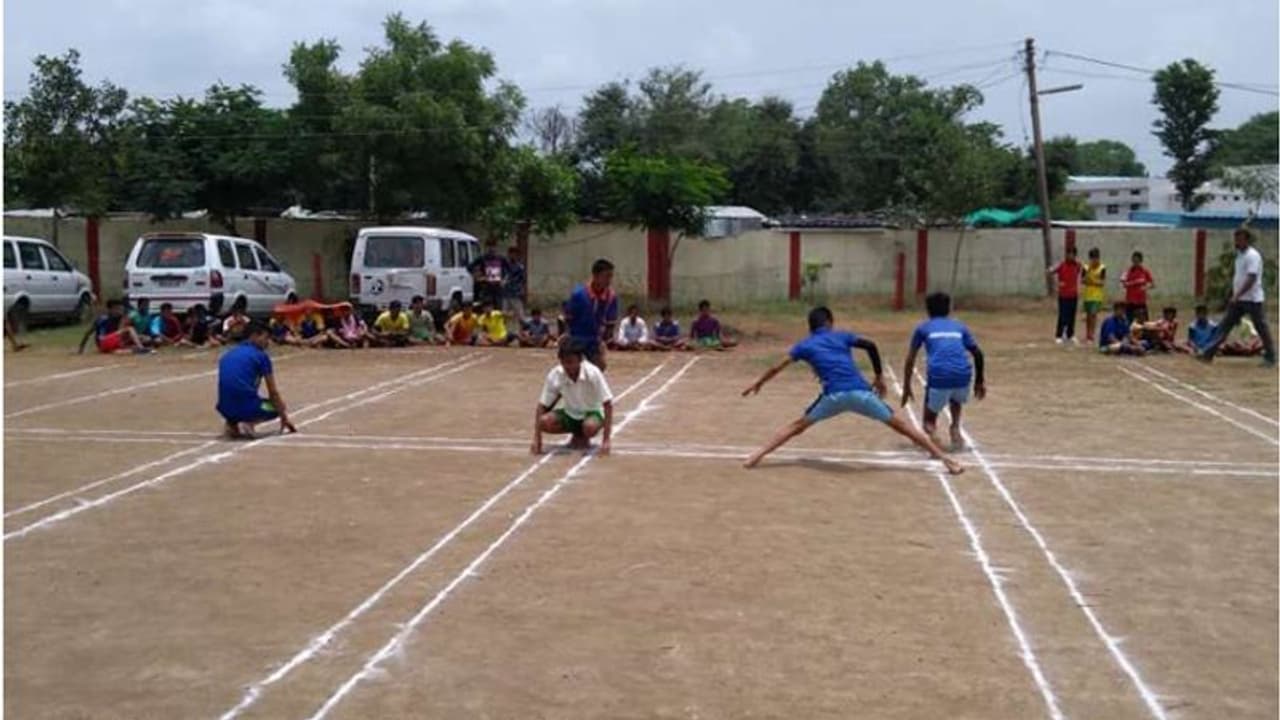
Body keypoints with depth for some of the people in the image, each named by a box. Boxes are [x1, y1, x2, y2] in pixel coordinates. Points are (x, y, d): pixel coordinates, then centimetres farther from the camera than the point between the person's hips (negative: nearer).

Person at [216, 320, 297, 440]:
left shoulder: (227, 355, 19)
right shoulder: (261, 355, 2)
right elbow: (273, 392, 5)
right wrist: (284, 418, 17)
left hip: (225, 409, 6)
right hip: (247, 407, -6)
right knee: (277, 407, 24)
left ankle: (232, 424, 9)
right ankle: (248, 423, -4)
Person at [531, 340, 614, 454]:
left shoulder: (593, 373, -27)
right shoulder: (554, 375, -20)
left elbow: (608, 405, -23)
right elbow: (542, 406, -13)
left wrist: (605, 441, -29)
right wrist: (537, 440, -21)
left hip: (591, 412, -3)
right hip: (569, 414, 3)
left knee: (590, 427, -38)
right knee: (544, 422, -26)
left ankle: (584, 438, 0)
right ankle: (577, 435, 2)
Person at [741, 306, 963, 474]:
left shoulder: (805, 345, 21)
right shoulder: (842, 336, 21)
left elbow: (777, 368, 22)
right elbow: (870, 346, 5)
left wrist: (758, 384, 36)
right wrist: (879, 377, 14)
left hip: (833, 395, 0)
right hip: (860, 392, 0)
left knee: (799, 425, 19)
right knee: (899, 424, 11)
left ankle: (758, 455, 9)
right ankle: (945, 459, 11)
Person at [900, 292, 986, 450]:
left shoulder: (923, 327, 21)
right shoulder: (959, 326, 25)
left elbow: (910, 360, 21)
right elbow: (977, 353, 19)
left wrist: (906, 387, 28)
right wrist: (979, 380, 29)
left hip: (938, 377, -2)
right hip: (963, 375, 2)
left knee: (929, 419, 18)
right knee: (956, 400, 38)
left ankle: (932, 431, -16)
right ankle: (955, 427, 13)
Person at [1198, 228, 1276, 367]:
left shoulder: (1253, 256, -16)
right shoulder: (1239, 254, 12)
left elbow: (1251, 279, -23)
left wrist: (1237, 295, -26)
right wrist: (1234, 296, 17)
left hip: (1253, 299, -9)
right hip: (1238, 299, 9)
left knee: (1262, 328, 2)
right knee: (1224, 325, 4)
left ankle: (1270, 357, 12)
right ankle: (1209, 353, 3)